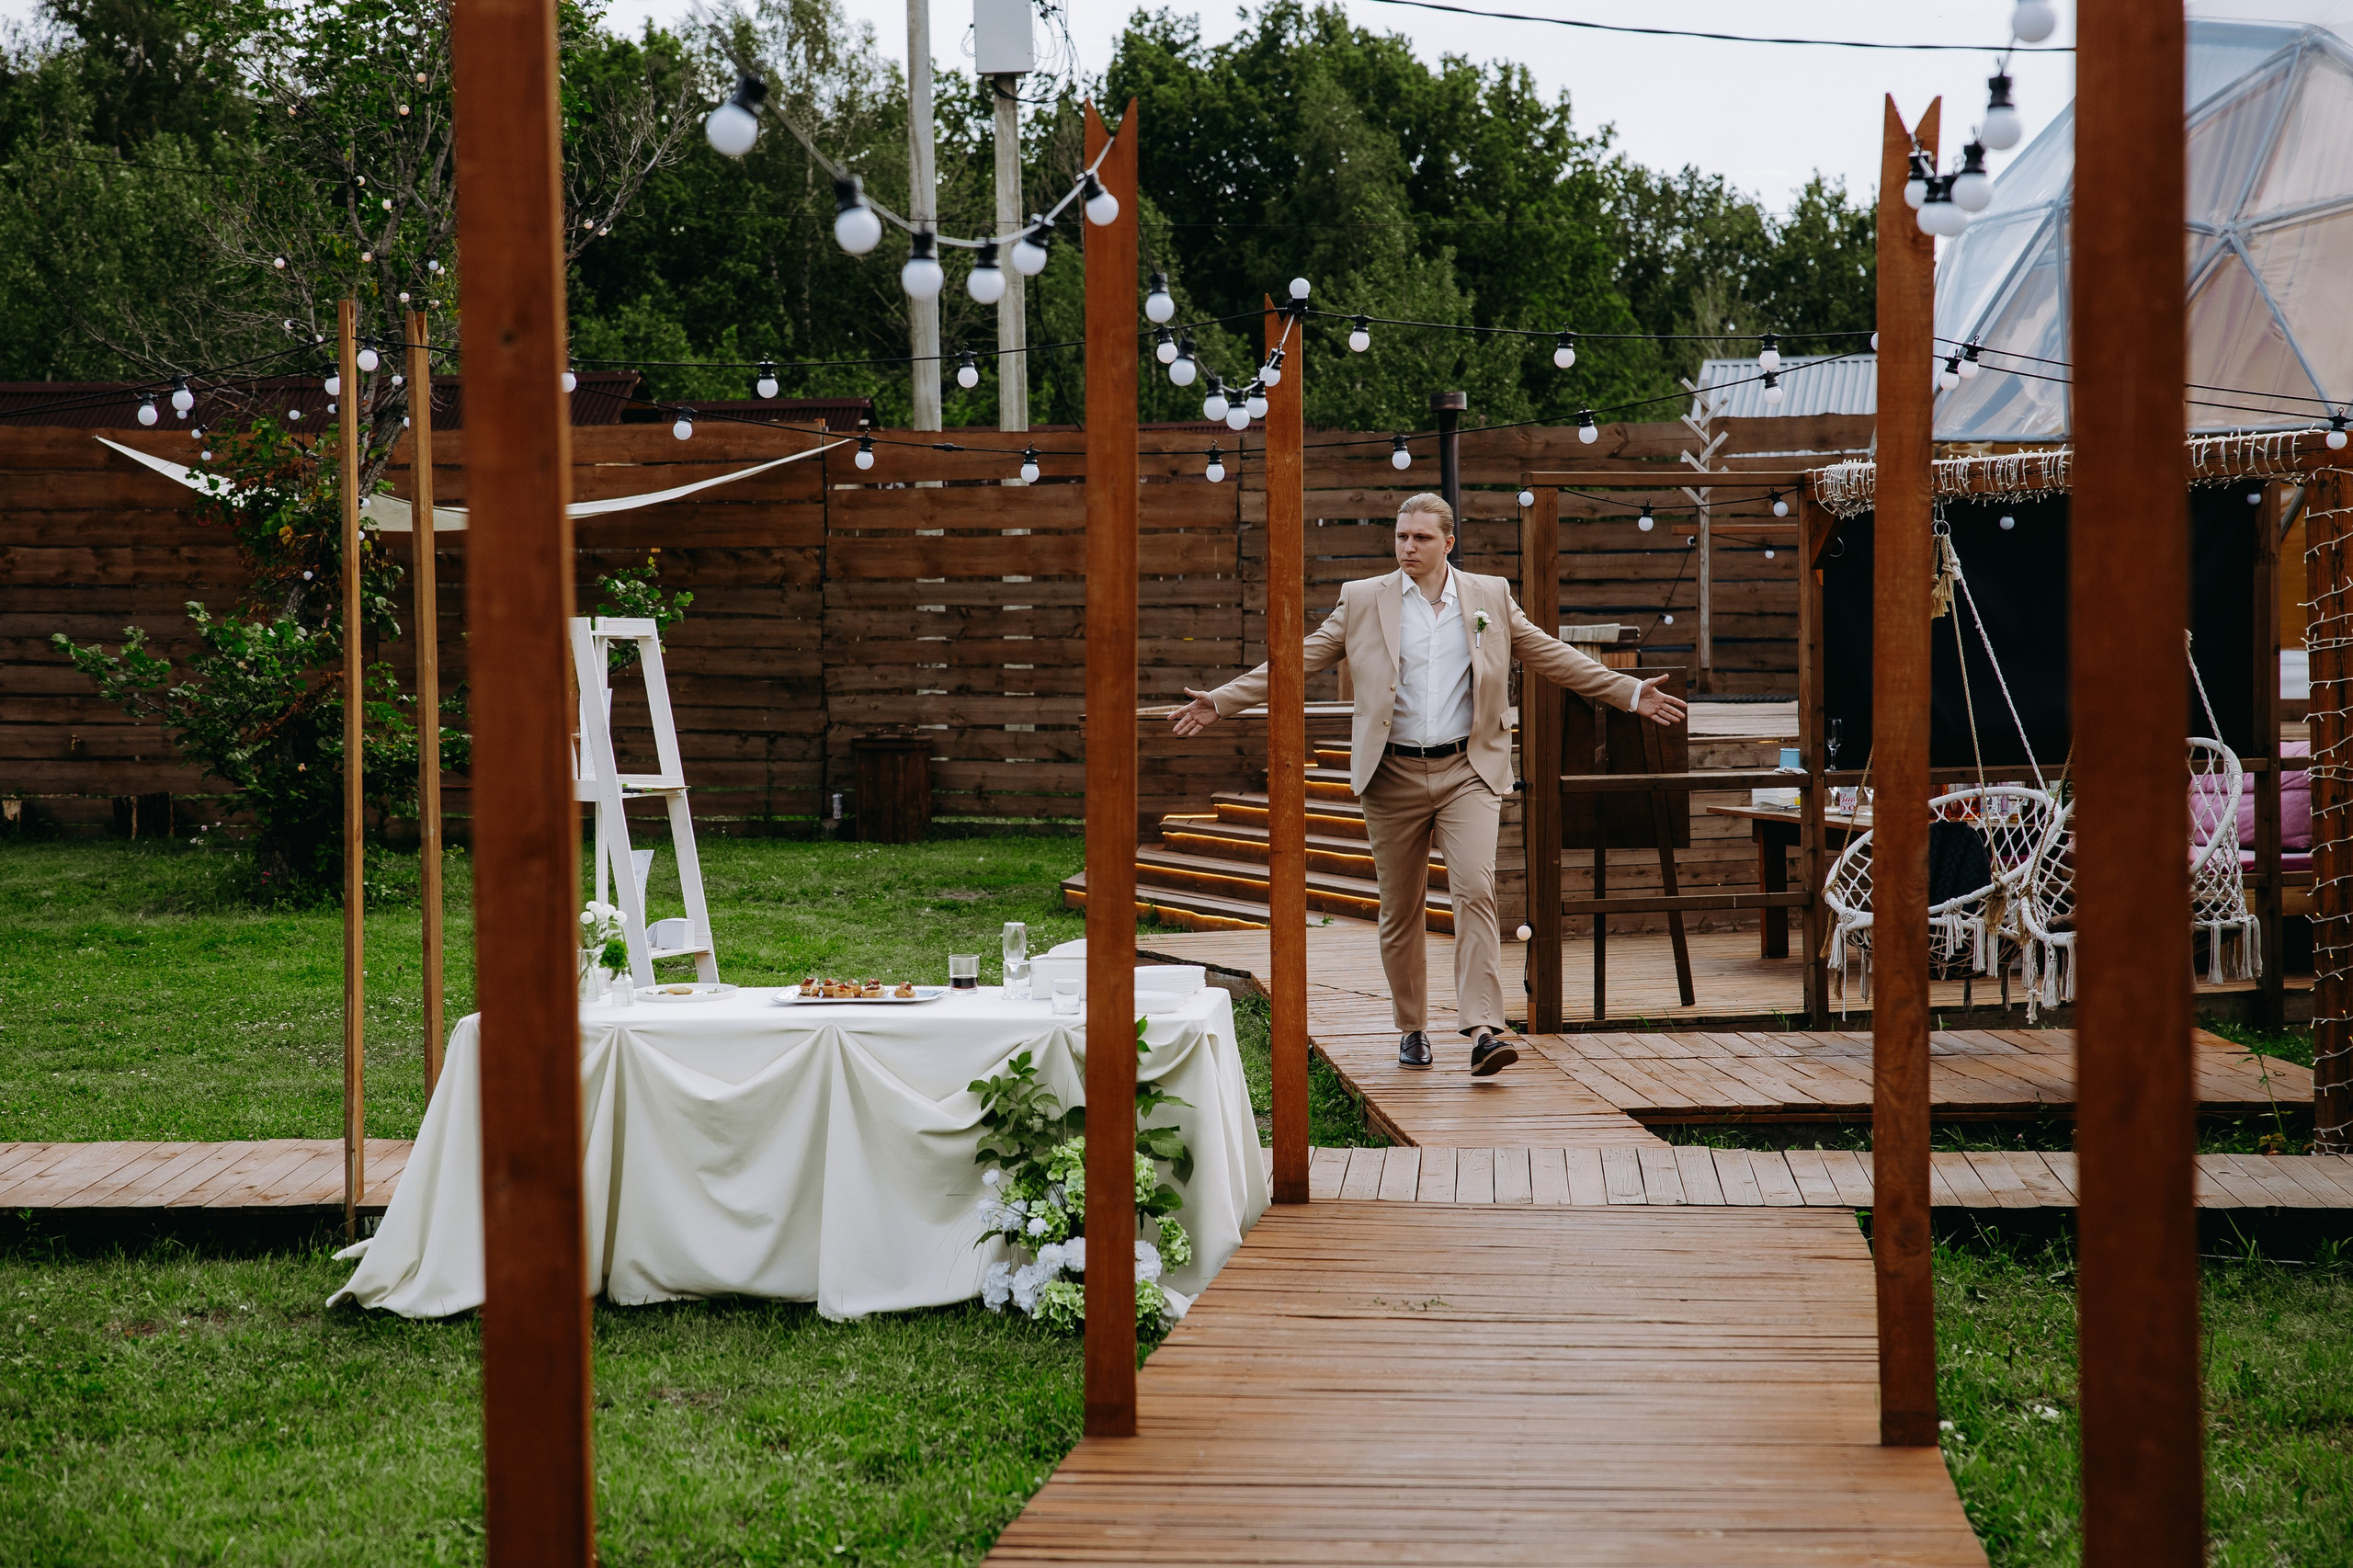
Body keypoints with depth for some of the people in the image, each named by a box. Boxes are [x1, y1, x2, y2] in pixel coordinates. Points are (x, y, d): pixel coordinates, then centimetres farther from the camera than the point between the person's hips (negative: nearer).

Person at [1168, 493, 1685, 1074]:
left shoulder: (1490, 597, 7)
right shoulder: (1362, 600, 5)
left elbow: (1553, 657, 12)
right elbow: (1297, 661, 5)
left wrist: (1633, 694, 7)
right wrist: (1220, 701, -2)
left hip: (1468, 771, -1)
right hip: (1393, 776, 1)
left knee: (1476, 892, -17)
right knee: (1400, 912, 7)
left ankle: (1483, 1031, -22)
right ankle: (1412, 1030, 23)